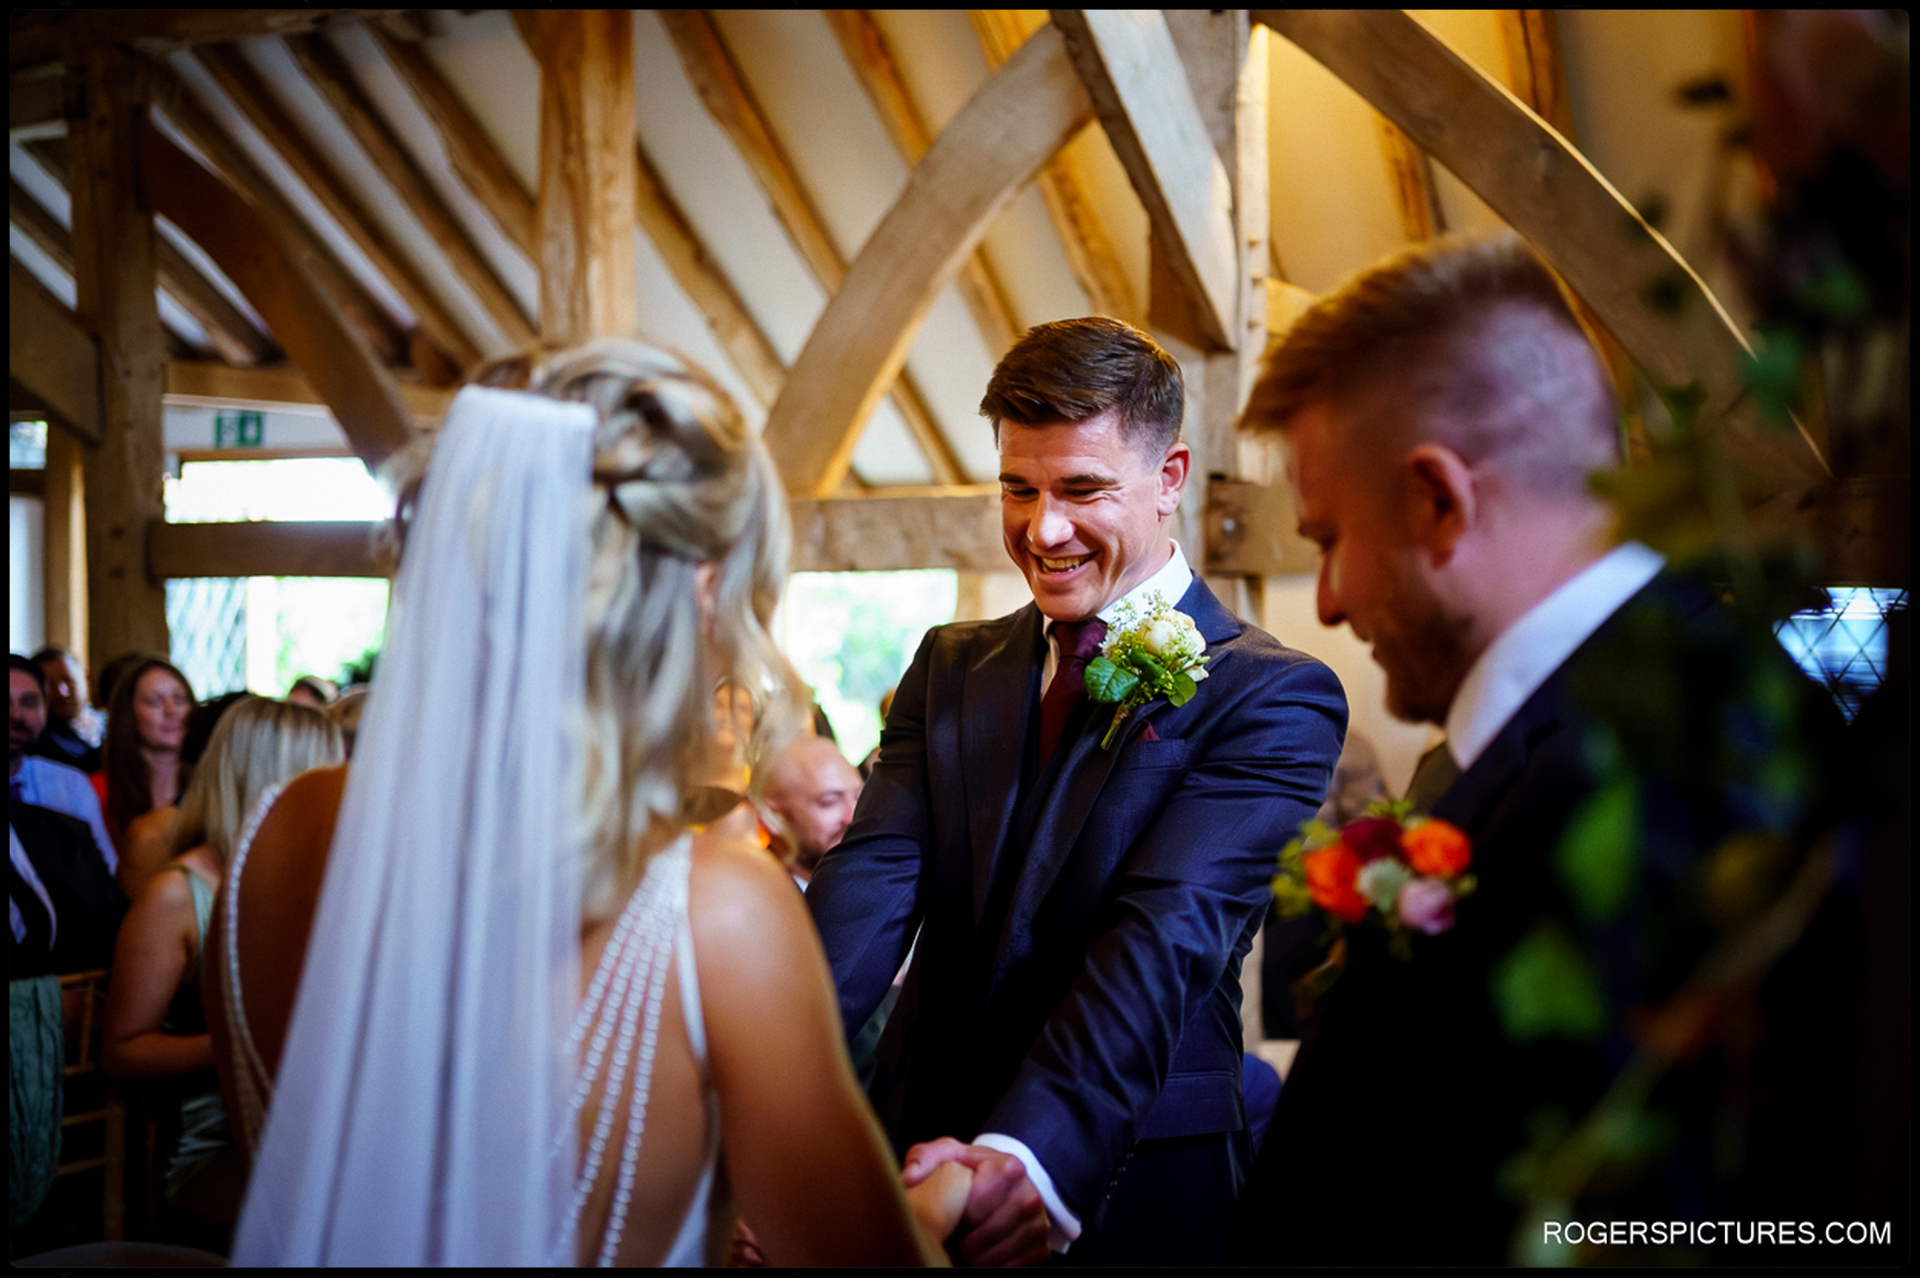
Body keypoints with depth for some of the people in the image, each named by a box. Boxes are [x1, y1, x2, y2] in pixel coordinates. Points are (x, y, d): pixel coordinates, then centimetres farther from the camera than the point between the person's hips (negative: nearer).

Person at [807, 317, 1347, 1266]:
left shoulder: (1273, 698, -11)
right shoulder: (949, 668, 5)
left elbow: (1170, 933, -24)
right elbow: (876, 876, -10)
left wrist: (1033, 1153, -39)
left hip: (1130, 1208, -4)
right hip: (920, 1177, 4)